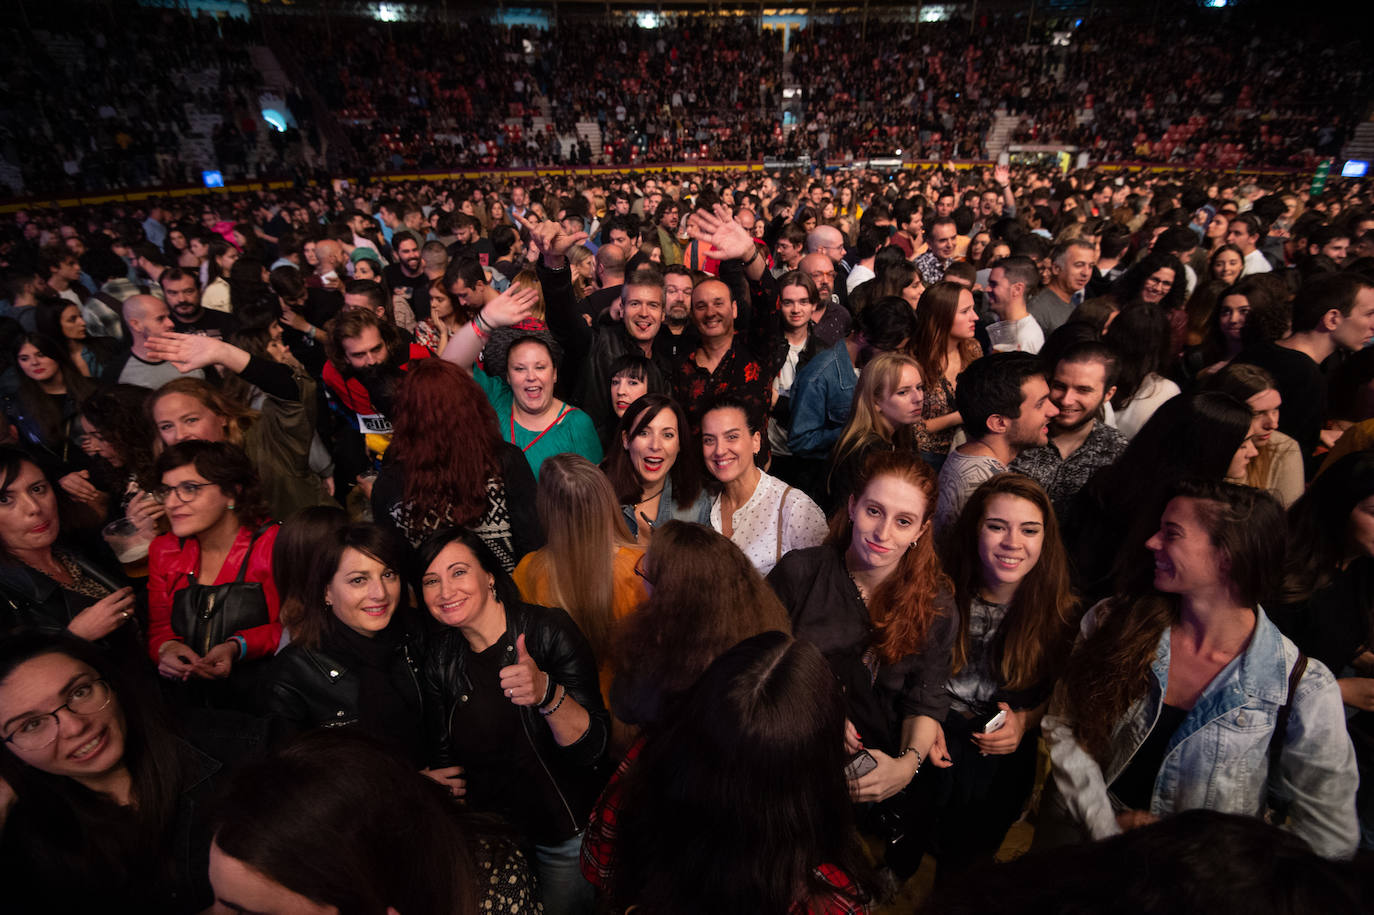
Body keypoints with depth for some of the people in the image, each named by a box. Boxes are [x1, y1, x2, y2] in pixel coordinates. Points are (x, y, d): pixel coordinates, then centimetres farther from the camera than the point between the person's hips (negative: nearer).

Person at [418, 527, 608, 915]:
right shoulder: (440, 660, -6)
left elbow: (593, 748, -26)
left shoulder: (549, 630, -22)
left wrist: (547, 693, -42)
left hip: (564, 835, -4)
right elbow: (446, 760, 5)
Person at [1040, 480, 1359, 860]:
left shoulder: (1303, 689, -10)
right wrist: (1105, 825, -11)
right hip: (1080, 836, 0)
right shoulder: (1113, 621, -7)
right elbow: (1061, 725, -4)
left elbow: (1329, 836, -4)